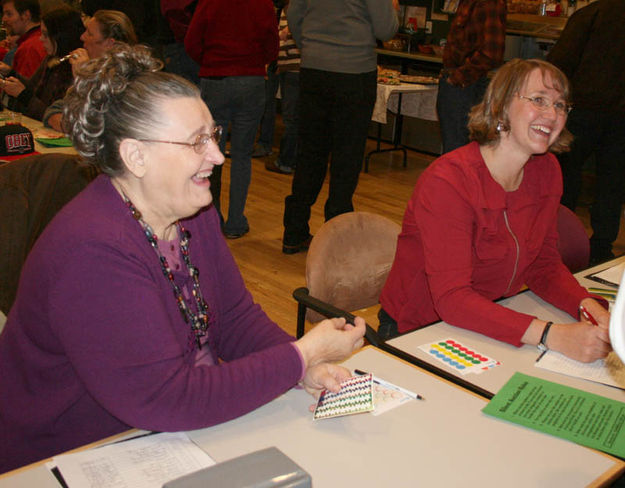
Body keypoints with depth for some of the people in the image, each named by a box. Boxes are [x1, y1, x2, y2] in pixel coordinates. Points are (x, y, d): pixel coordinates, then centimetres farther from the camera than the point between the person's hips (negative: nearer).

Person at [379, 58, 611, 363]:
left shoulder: (547, 172, -1)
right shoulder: (447, 181, -24)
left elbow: (543, 264, 6)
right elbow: (452, 299, -29)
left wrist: (589, 306, -15)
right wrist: (552, 335, -36)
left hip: (491, 326, 6)